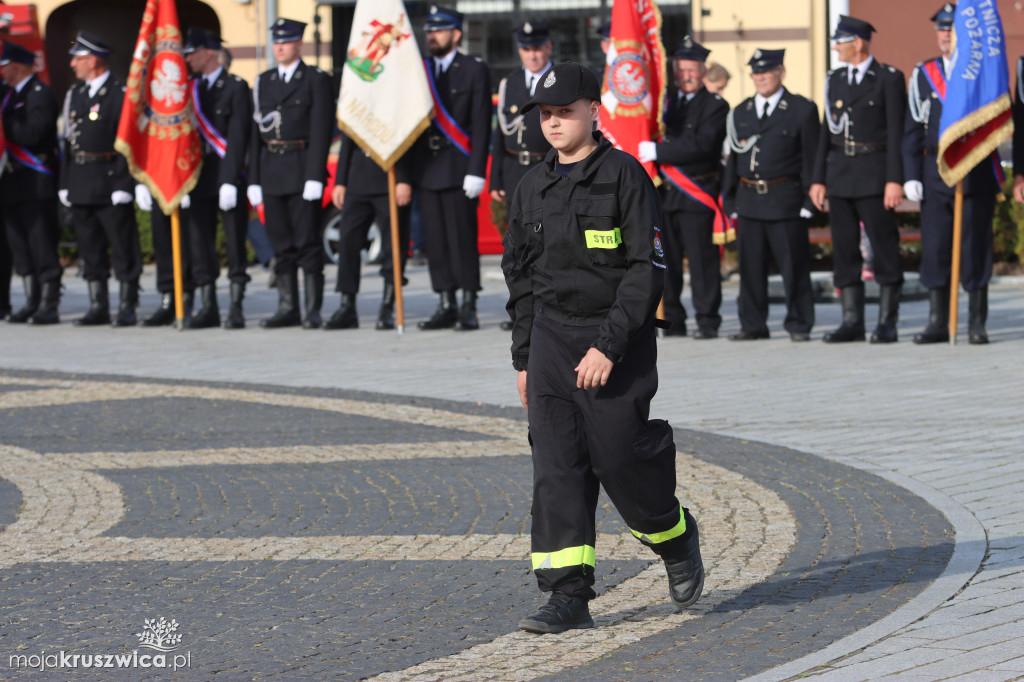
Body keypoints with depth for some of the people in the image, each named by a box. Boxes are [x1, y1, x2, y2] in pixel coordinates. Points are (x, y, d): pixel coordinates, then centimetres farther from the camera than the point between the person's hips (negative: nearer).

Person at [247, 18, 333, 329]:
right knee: (281, 244, 6)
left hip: (303, 170, -5)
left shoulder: (316, 80, 0)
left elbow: (321, 130, -7)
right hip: (271, 172, 5)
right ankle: (288, 308, 10)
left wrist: (315, 177, -15)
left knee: (307, 242, -5)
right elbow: (256, 132, 13)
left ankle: (314, 309, -2)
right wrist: (254, 180, 8)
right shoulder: (263, 82, 15)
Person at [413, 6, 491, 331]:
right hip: (427, 168, 5)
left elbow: (481, 124, -4)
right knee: (435, 240, 4)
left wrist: (476, 171, -12)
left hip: (459, 169, -5)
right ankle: (446, 307, 10)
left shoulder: (475, 69, 1)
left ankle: (469, 309, -4)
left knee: (463, 239, -7)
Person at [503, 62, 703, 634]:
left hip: (618, 339, -5)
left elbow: (648, 268, -13)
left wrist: (609, 345, -19)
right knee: (557, 465, -4)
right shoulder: (534, 188, 9)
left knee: (620, 456, -4)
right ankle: (569, 597, -4)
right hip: (551, 335, 5)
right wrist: (524, 359, 14)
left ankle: (676, 537, 27)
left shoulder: (625, 177, -8)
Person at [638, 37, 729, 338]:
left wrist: (658, 151, -19)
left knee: (702, 259, -5)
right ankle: (671, 320, 9)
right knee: (665, 260, 3)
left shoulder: (715, 106, -1)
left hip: (697, 195, -5)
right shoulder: (665, 102, 18)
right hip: (664, 194, 5)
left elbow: (700, 144, -15)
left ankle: (707, 321, 0)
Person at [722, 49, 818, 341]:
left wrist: (809, 200, -6)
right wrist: (730, 201, 12)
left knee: (793, 264, -2)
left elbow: (811, 158, 0)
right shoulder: (740, 112, 16)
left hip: (785, 199, -4)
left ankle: (799, 325, 6)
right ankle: (752, 325, 13)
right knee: (750, 266, 5)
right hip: (749, 200, 4)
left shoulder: (802, 109, 2)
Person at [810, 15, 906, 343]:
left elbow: (897, 132, -8)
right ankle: (852, 322, 10)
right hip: (840, 174, 6)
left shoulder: (889, 78, -3)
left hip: (874, 176, -6)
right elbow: (827, 130, 14)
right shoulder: (835, 79, 14)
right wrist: (818, 178, 8)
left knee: (884, 248, -3)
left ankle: (887, 322, 2)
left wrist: (894, 180, -15)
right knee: (844, 249, 5)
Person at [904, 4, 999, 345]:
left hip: (977, 174, -2)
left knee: (976, 247, -2)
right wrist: (911, 176, 1)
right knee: (934, 248, 1)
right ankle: (937, 323, 8)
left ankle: (977, 324, 3)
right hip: (935, 172, 2)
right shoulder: (923, 74, 10)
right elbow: (912, 128, 9)